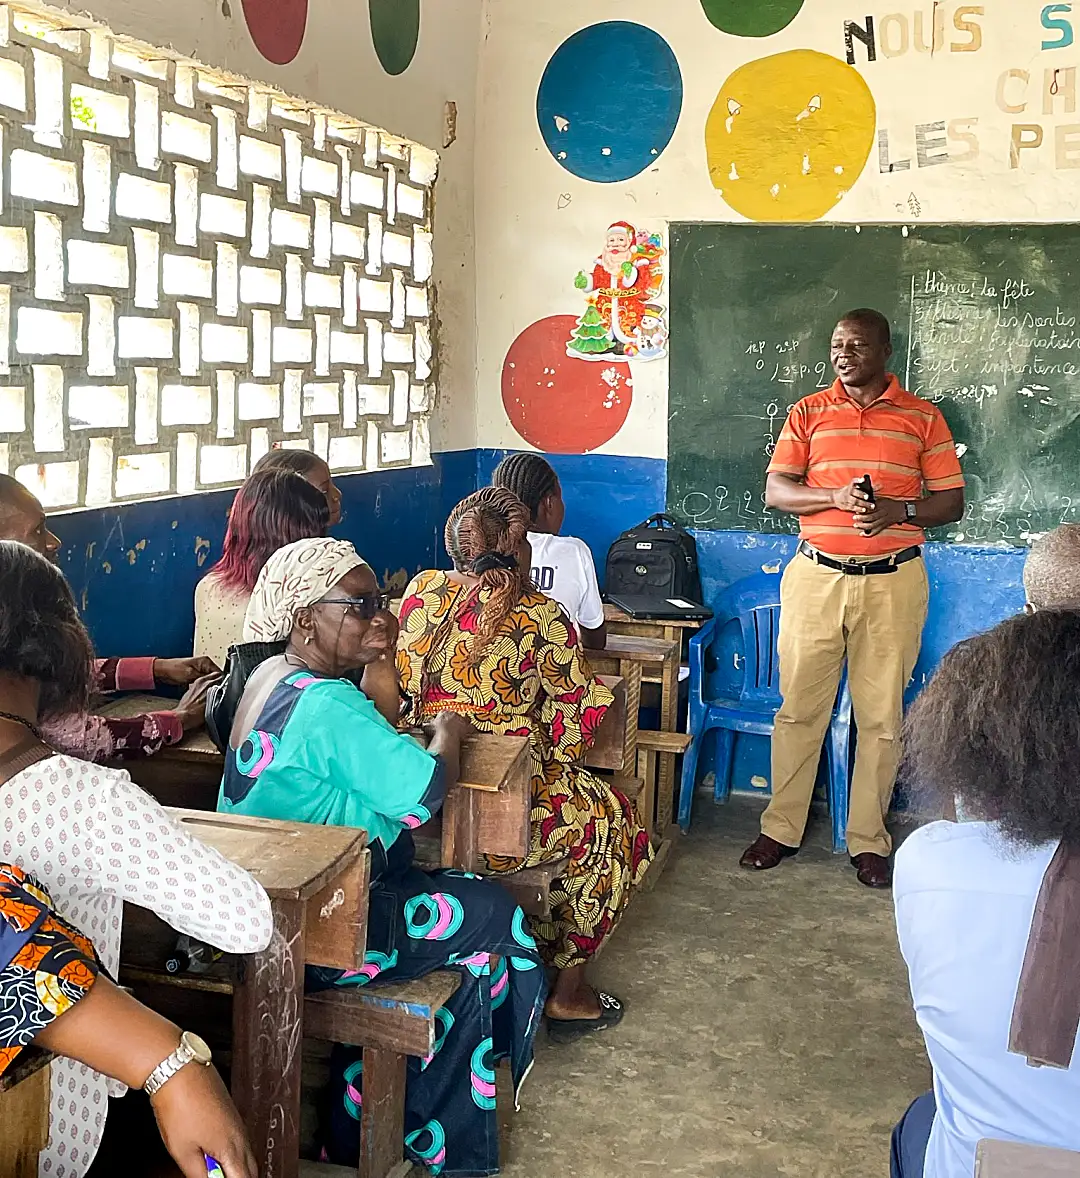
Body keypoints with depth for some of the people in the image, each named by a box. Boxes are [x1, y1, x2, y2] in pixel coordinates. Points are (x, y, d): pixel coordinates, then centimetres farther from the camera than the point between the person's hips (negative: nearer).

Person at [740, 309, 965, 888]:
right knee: (799, 707, 5)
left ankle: (868, 839, 18)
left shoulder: (923, 418, 5)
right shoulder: (808, 412, 7)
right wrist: (835, 497, -17)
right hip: (815, 577, 1)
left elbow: (951, 502, 4)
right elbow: (775, 491, 1)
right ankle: (781, 828, 19)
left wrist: (897, 510, -15)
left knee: (881, 717, 5)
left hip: (893, 582, 0)